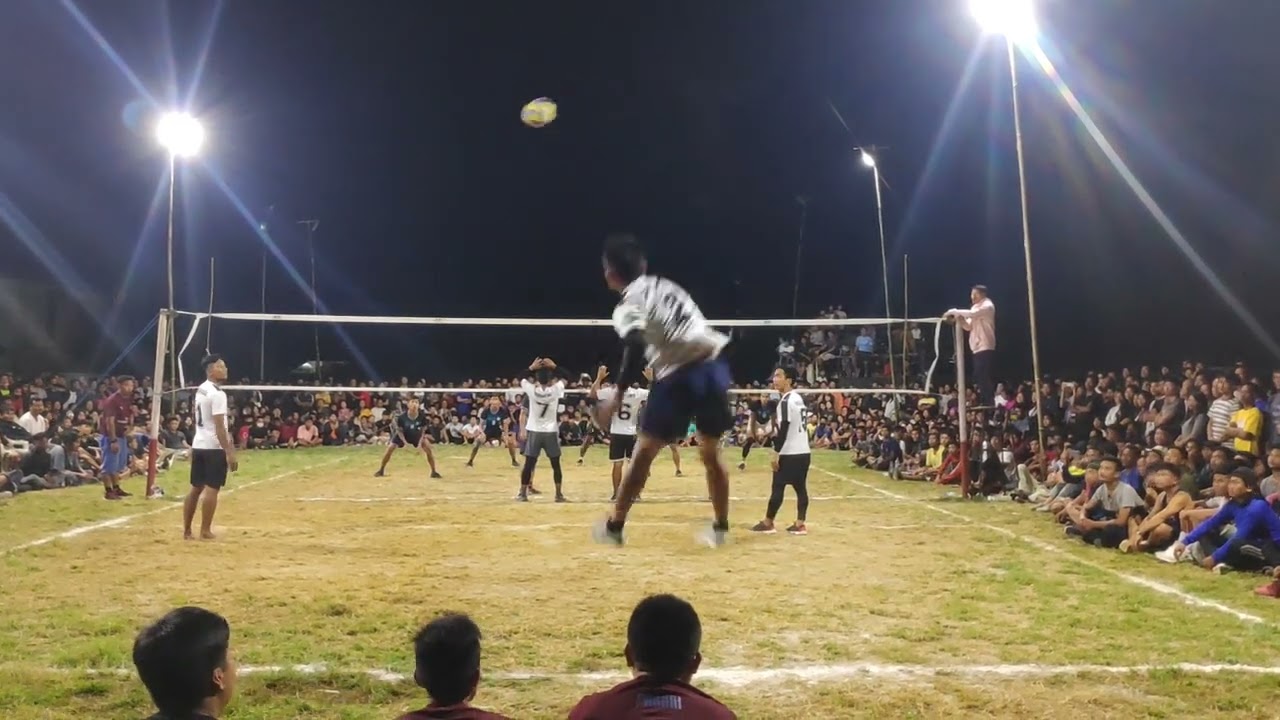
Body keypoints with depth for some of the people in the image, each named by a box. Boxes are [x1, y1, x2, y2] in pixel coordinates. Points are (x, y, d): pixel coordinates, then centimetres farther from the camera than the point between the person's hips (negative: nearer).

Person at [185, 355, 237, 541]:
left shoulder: (200, 390, 13)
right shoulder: (217, 393, -16)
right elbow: (219, 426, -20)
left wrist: (228, 438, 25)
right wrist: (229, 452, -19)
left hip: (198, 444, 9)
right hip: (214, 447, -9)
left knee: (196, 488, 13)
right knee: (212, 489, -2)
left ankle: (187, 530, 17)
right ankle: (205, 531, 2)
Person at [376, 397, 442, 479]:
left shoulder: (422, 416, -28)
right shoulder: (401, 417, -32)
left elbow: (423, 430, -12)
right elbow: (399, 431, -16)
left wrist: (420, 443, -24)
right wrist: (405, 442, -29)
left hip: (416, 434, 1)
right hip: (403, 434, -1)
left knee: (428, 447, -18)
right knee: (390, 448, -13)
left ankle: (433, 472, -5)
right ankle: (381, 470, 10)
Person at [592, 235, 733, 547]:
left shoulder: (628, 305, -2)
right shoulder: (664, 285, 20)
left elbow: (636, 348, -19)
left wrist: (617, 398, -17)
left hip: (681, 375, -6)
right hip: (714, 366, 7)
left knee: (644, 452, 7)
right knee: (711, 453, 20)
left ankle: (614, 526, 16)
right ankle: (721, 528, 25)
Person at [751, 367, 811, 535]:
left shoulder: (786, 401, -14)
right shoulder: (799, 398, 14)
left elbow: (784, 429, -19)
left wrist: (776, 453, -18)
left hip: (789, 453, -9)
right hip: (803, 452, 9)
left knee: (778, 487, 0)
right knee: (801, 488, 6)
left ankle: (767, 523, 7)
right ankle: (799, 524, 6)